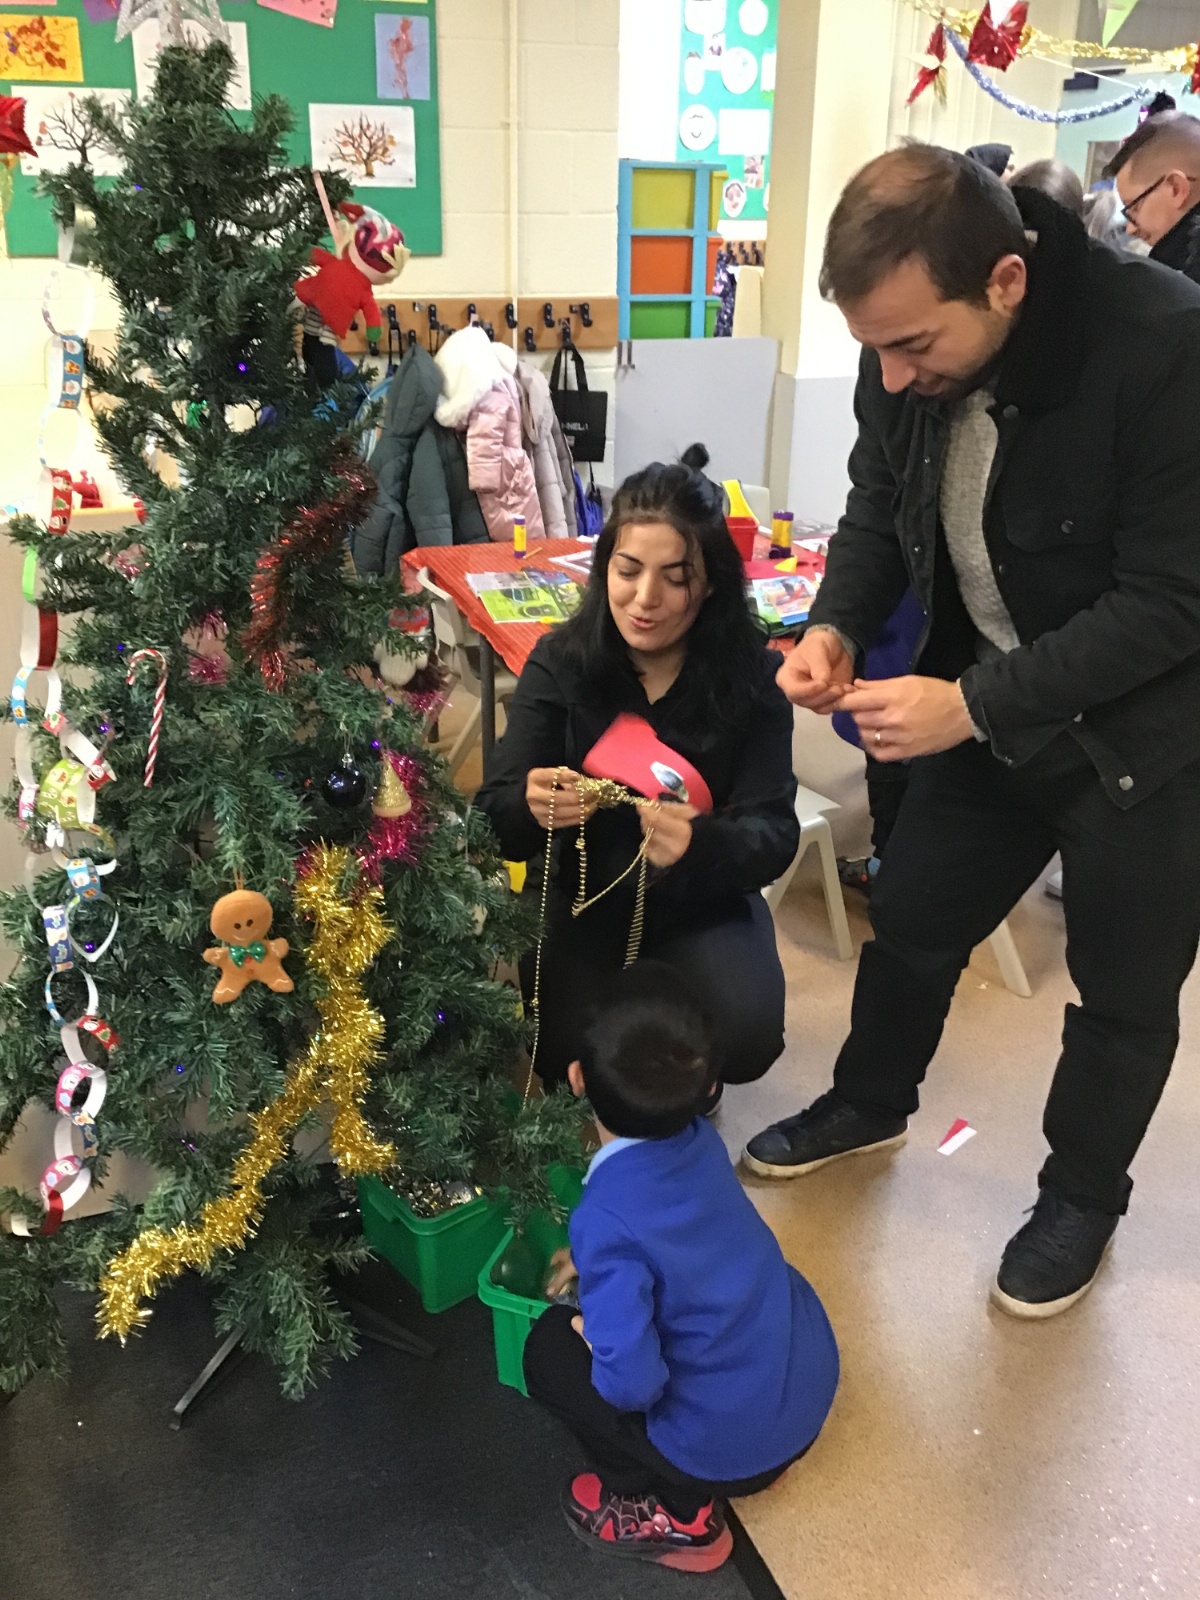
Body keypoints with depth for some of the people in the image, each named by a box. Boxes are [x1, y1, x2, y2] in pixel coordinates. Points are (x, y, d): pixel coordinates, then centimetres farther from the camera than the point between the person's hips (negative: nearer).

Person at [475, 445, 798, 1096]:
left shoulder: (752, 676, -12)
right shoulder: (559, 663, -11)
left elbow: (774, 834, -17)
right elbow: (493, 819, -14)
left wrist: (697, 844, -41)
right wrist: (530, 807, -40)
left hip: (703, 901, 0)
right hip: (583, 894, 0)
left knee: (745, 1039, -24)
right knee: (568, 1053, -23)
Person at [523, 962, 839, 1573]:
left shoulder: (606, 1219, -28)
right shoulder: (701, 1141, -7)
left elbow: (632, 1383, -28)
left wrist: (594, 1336, -8)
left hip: (730, 1449, -6)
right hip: (813, 1383, 7)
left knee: (549, 1348, 5)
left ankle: (680, 1512, 10)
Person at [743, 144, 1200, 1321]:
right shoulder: (906, 357, -11)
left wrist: (974, 703, -32)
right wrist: (837, 626, -16)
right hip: (988, 705, 6)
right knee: (910, 918, 18)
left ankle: (1081, 1199, 38)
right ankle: (869, 1104, 46)